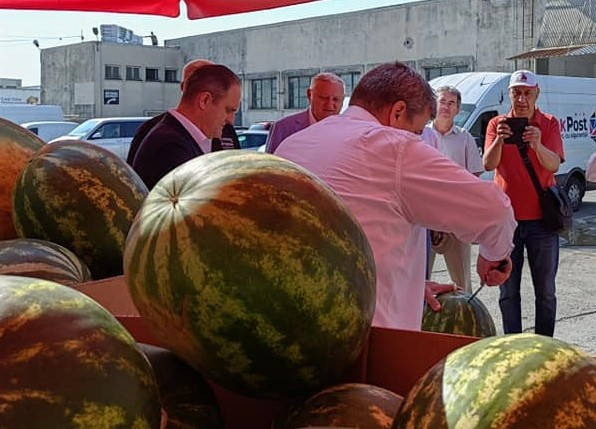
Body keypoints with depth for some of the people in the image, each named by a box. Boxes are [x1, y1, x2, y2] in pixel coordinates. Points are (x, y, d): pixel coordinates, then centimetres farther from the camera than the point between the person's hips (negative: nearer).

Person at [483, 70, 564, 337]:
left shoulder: (549, 124, 2)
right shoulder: (497, 124, 4)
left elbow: (553, 165, -13)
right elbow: (488, 164, -10)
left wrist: (537, 145, -33)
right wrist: (499, 139, -29)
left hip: (541, 218, 0)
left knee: (545, 291, 6)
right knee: (508, 292, 6)